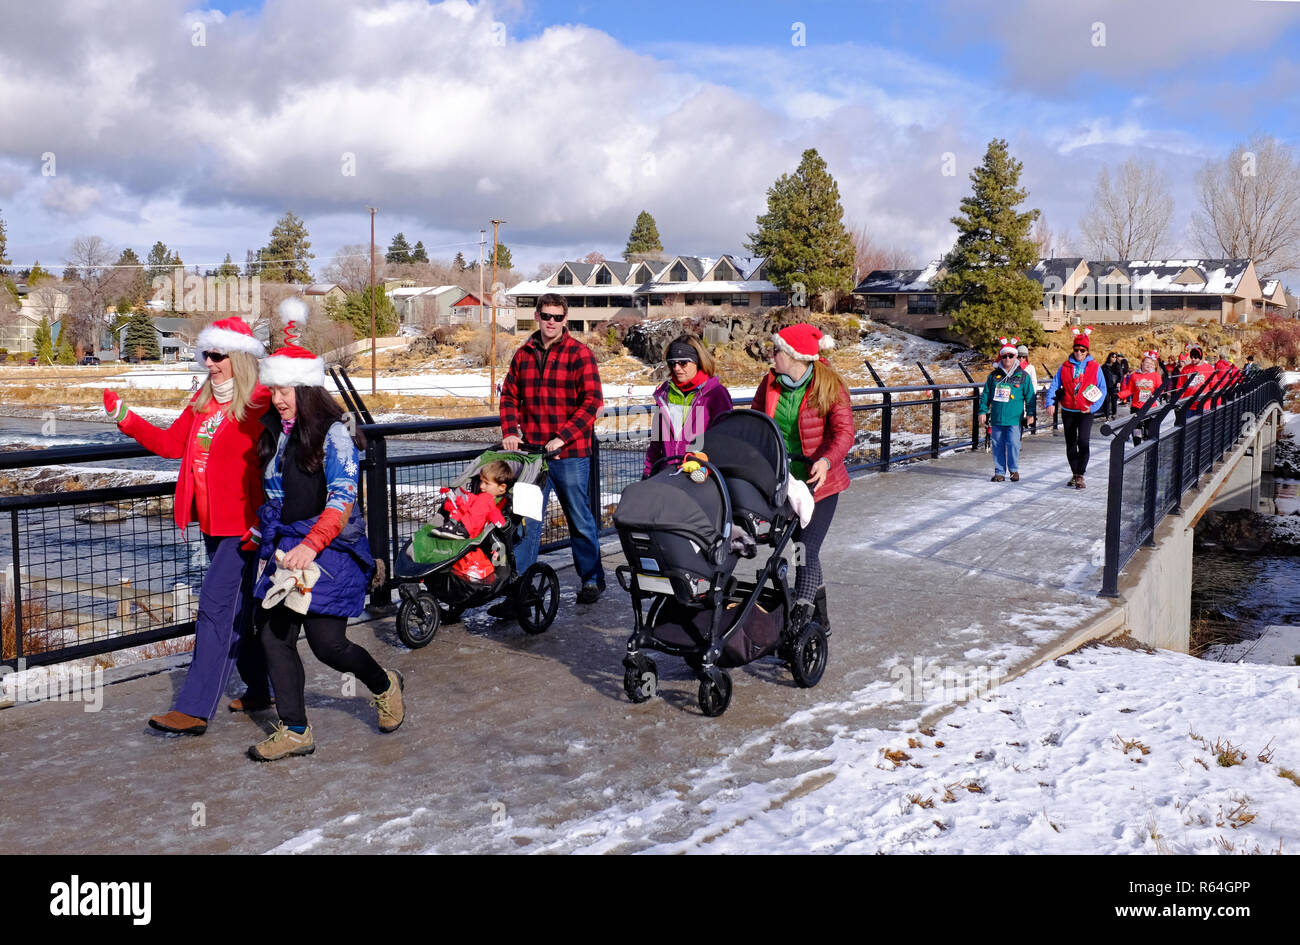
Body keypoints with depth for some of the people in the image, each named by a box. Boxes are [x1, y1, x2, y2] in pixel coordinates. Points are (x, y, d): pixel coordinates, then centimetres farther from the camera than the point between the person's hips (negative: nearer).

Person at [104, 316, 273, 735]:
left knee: (217, 607, -8)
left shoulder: (261, 402, -13)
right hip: (213, 523, 8)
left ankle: (194, 709, -4)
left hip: (243, 524, -8)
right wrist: (125, 418, 6)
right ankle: (261, 688, 30)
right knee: (239, 608, 17)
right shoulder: (202, 401, 12)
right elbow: (171, 444, 13)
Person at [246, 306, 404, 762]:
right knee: (273, 635, 2)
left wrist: (312, 544, -30)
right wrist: (260, 531, 26)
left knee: (327, 642, -8)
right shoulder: (276, 433, 11)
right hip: (286, 548, 8)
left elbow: (343, 500, -20)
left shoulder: (333, 435, -12)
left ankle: (384, 684, 23)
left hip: (331, 549, -8)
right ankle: (295, 731, 13)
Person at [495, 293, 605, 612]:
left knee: (580, 519, 9)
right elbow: (510, 394, 16)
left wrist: (562, 437, -18)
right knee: (526, 521, 2)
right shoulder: (524, 354, 9)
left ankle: (592, 579, 28)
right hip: (531, 451, 4)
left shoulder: (580, 354, -5)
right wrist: (510, 432, 0)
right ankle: (517, 591, 6)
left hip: (570, 453, -4)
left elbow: (592, 401, -11)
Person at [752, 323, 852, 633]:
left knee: (807, 550, -10)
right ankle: (821, 619, 27)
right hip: (782, 479, 5)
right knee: (805, 551, 12)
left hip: (817, 480, -5)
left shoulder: (830, 386, -10)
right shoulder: (770, 383, 4)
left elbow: (844, 433, -15)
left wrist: (826, 461, -34)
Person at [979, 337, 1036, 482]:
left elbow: (1030, 396, 6)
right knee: (998, 445, 5)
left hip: (1014, 419, -2)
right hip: (997, 418, 3)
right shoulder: (994, 375, 9)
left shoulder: (1023, 376, 3)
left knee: (1013, 444, -7)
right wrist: (983, 411, 7)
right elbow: (986, 395, 13)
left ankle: (1014, 470, 11)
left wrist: (1031, 414, 1)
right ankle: (999, 472, 13)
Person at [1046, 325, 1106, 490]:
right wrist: (1050, 403, -15)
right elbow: (1054, 386, 1)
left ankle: (1080, 476, -13)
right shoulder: (1065, 367, 5)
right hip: (1068, 411, 3)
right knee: (1070, 444, 11)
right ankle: (1075, 474, 26)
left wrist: (1093, 407, -10)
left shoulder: (1094, 368, 1)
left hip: (1085, 412, -3)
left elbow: (1102, 390, 3)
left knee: (1083, 442, -18)